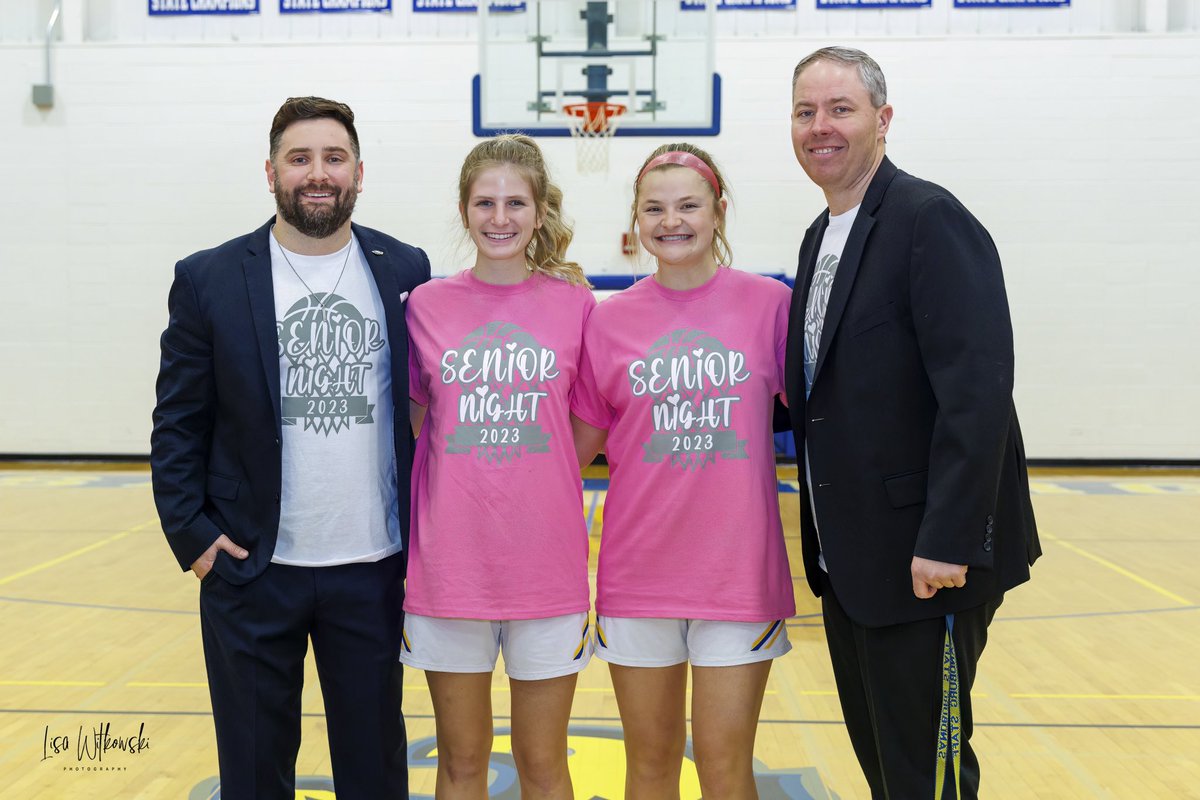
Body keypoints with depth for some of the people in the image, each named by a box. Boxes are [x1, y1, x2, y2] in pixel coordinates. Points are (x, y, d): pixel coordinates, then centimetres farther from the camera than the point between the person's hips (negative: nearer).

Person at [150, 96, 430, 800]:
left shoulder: (405, 271, 2)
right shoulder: (209, 279, -1)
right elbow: (178, 423, 2)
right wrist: (190, 534, -6)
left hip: (373, 570, 1)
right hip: (251, 570, 0)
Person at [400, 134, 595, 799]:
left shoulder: (574, 303, 0)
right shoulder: (426, 306, 1)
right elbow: (416, 424, 12)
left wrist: (534, 487, 0)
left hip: (545, 565, 0)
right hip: (450, 565, 1)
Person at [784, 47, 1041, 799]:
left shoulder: (931, 220, -14)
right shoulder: (823, 238, 13)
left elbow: (977, 389, -21)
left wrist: (947, 541, -25)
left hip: (924, 554, -8)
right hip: (850, 557, 8)